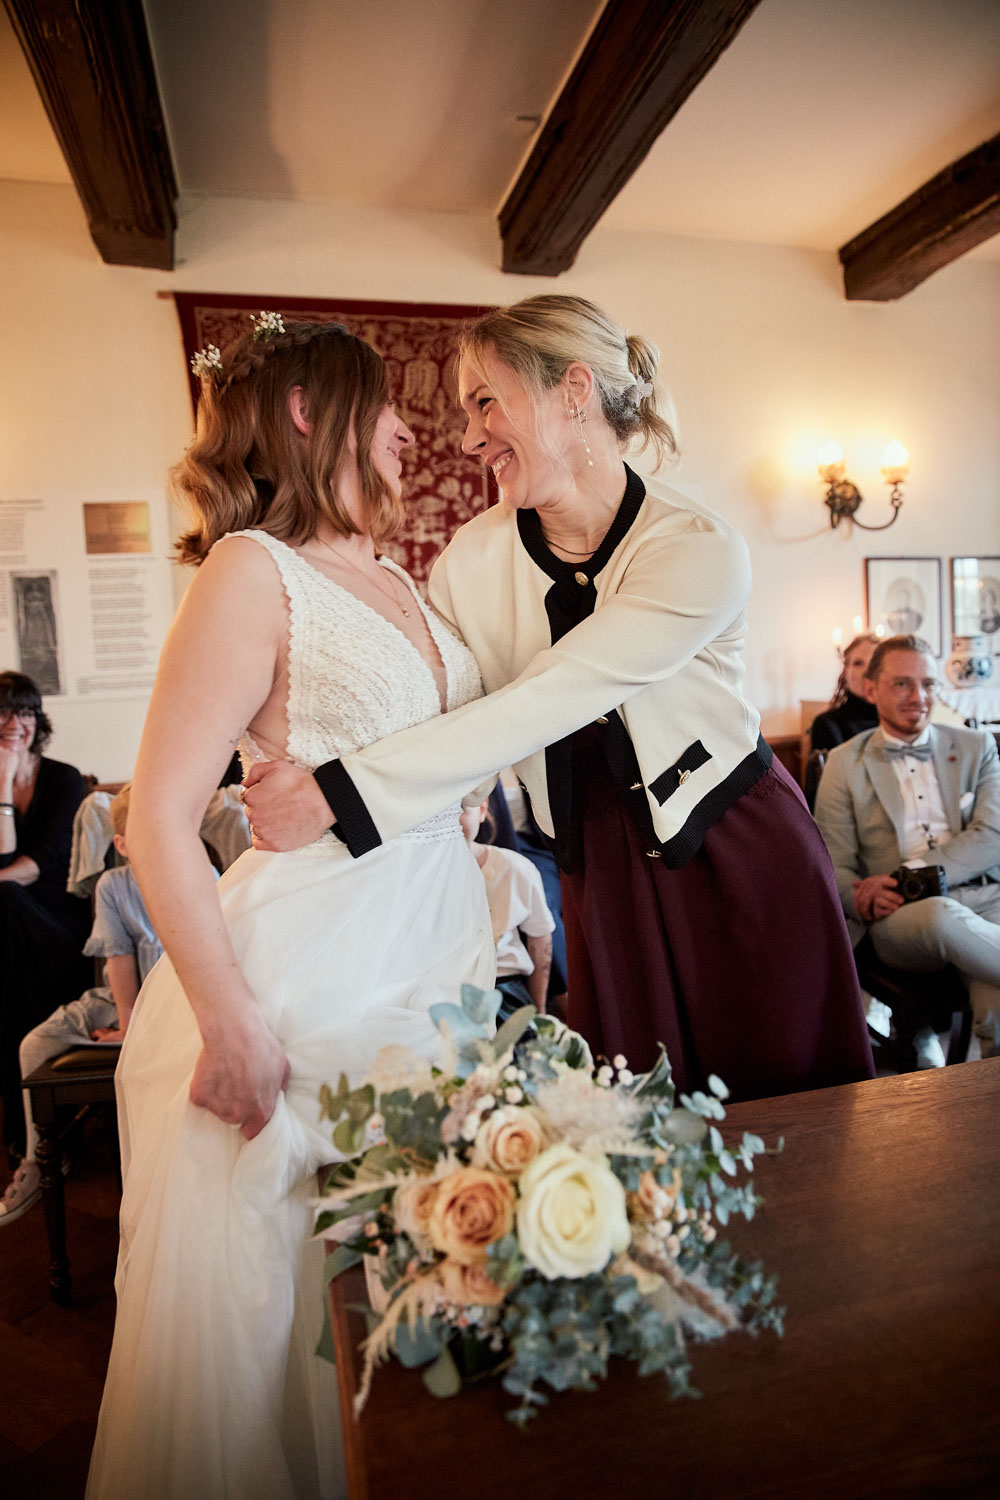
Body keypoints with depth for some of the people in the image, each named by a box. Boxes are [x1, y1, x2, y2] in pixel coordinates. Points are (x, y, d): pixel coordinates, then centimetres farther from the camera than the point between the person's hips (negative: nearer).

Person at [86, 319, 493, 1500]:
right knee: (277, 1311, 10)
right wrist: (232, 1026, -18)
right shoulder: (253, 571, -11)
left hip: (433, 972, 8)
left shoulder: (392, 579, 12)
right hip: (313, 988, -7)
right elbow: (161, 822, -16)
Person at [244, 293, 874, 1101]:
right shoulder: (473, 559, -7)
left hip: (741, 854, -2)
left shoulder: (699, 551, -20)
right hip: (603, 870, 3)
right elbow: (430, 718, -5)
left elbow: (536, 709, -29)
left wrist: (336, 795, -31)